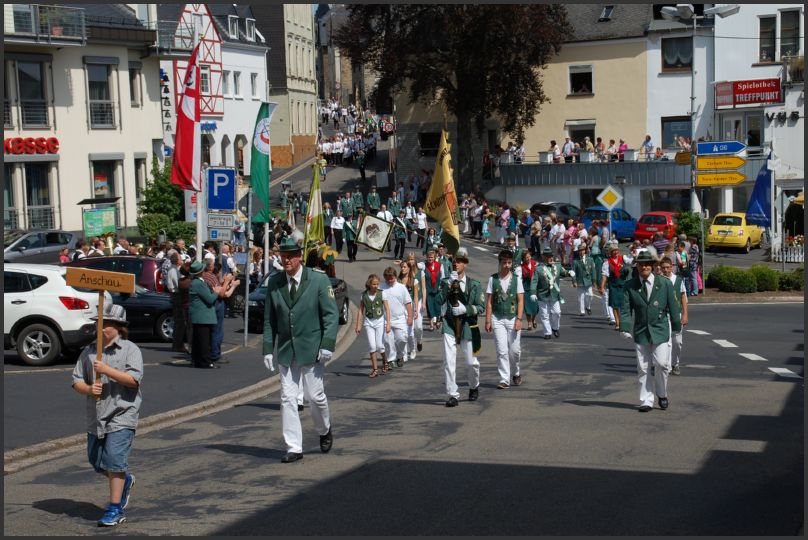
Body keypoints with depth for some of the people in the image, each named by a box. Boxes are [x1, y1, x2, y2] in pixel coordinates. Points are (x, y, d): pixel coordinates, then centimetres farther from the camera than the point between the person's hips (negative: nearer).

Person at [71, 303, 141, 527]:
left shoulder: (130, 349, -5)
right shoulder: (89, 351, 9)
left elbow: (134, 379, -16)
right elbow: (77, 379, 8)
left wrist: (107, 370, -20)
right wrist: (88, 389, -13)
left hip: (122, 414, -6)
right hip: (95, 416, 6)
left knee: (114, 461, -11)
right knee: (96, 461, 15)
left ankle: (115, 509, -3)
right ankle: (125, 480, 42)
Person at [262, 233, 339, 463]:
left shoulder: (319, 280, -6)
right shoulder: (274, 283, 4)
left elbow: (331, 315, -5)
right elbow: (269, 319, 8)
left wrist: (327, 345, -14)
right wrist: (268, 349, 3)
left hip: (312, 349, -3)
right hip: (286, 350, 3)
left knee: (315, 395, 2)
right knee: (287, 399, 0)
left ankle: (325, 431, 31)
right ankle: (294, 448, 6)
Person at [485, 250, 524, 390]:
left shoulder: (516, 279, 2)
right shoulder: (493, 279, 2)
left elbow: (520, 300, 0)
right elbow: (489, 301, 2)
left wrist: (519, 319, -9)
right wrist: (488, 320, -3)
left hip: (512, 319, 0)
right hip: (497, 319, 0)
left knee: (514, 349, 2)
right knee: (501, 350, -5)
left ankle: (516, 373, 28)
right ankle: (504, 379, 0)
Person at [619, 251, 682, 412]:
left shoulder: (665, 283, 0)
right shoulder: (630, 286, 1)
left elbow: (673, 306, 6)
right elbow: (626, 309, -1)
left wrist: (677, 326, 9)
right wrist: (625, 328, -13)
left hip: (660, 330, -1)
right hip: (640, 332, 2)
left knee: (661, 364, -10)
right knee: (642, 367, 2)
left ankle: (662, 394, 14)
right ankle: (646, 401, 10)